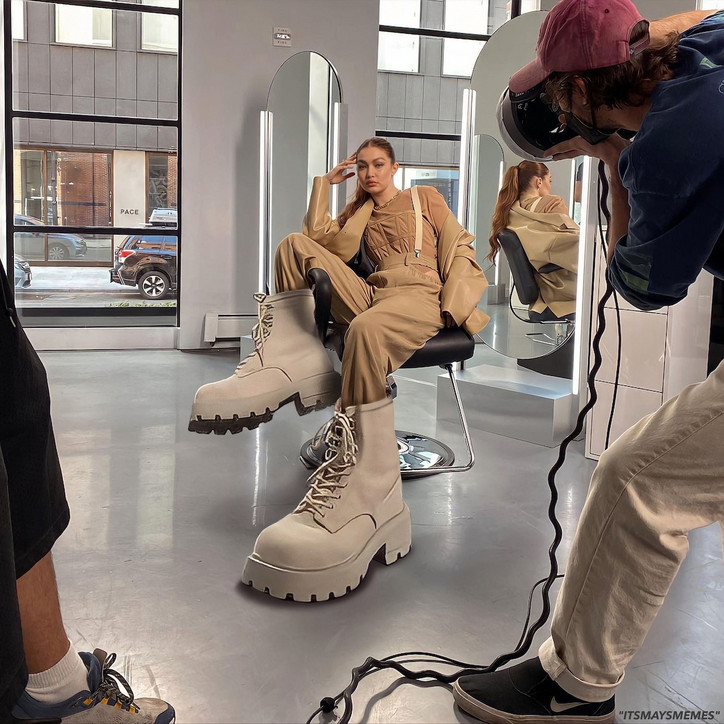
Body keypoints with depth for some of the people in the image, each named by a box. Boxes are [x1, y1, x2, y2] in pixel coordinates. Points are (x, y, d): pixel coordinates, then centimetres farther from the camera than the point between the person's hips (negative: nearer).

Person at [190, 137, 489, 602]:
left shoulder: (425, 198, 24)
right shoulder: (359, 212, 33)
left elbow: (460, 248, 13)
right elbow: (322, 242, 15)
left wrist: (454, 304, -3)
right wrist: (325, 185, 20)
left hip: (421, 298, -5)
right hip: (371, 295, 5)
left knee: (366, 329, -42)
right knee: (297, 245, -5)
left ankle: (369, 491, -52)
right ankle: (288, 359, -23)